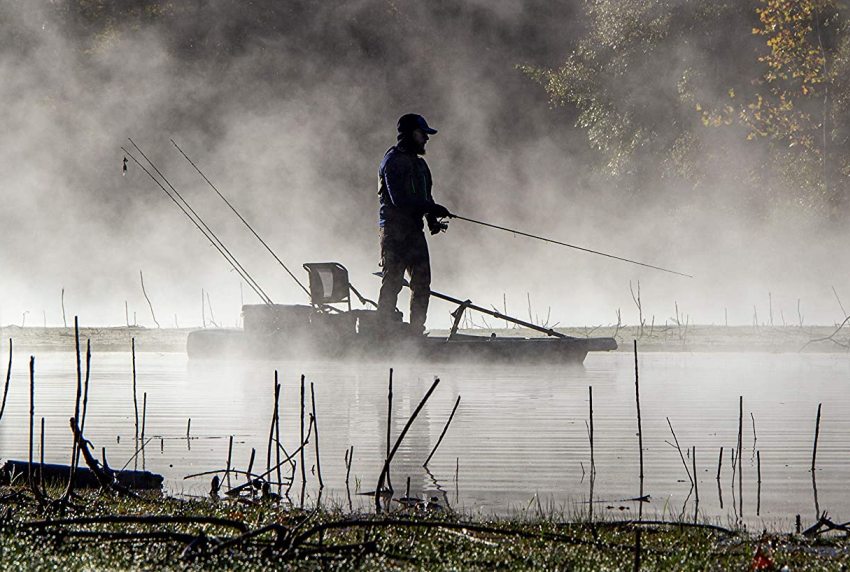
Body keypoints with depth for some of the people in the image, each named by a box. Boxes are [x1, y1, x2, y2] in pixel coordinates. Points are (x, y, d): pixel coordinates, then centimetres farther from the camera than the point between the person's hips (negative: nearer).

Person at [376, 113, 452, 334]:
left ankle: (416, 331, 9)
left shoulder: (419, 163, 20)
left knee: (422, 282, 5)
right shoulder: (393, 161, -9)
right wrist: (432, 208, -19)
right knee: (393, 281, -8)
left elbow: (424, 197, 20)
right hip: (394, 228, -9)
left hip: (415, 229, 9)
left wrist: (433, 220, 1)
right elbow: (399, 199, -19)